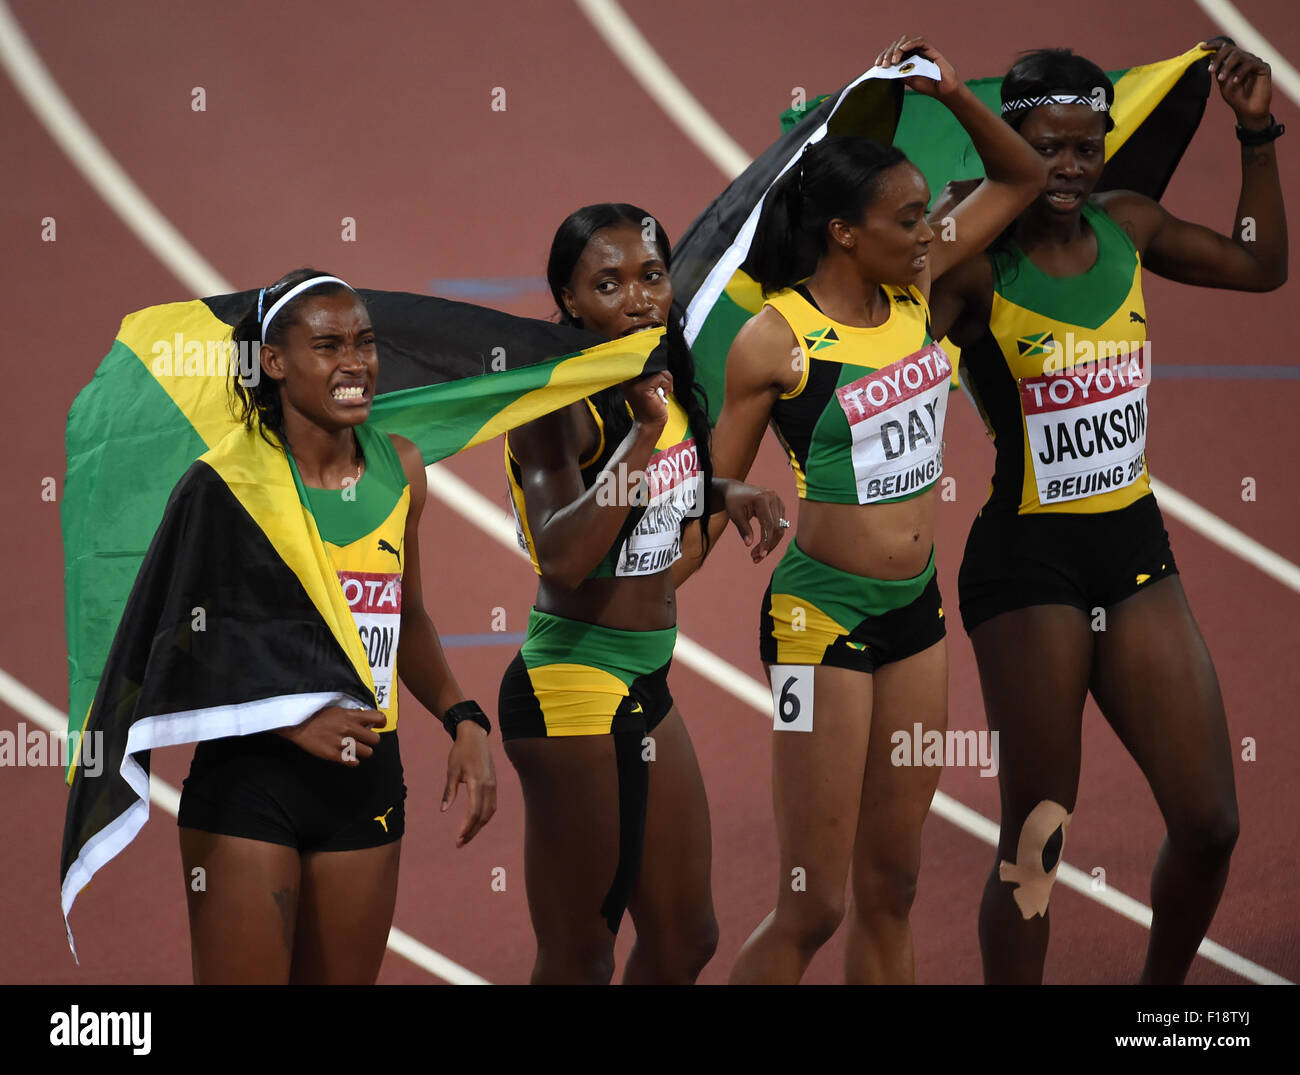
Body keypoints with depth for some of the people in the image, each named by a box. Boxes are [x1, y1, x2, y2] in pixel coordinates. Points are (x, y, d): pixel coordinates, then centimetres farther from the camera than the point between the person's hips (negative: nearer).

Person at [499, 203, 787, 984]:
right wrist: (642, 437, -33)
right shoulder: (557, 403, -18)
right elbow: (563, 558, -32)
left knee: (687, 938, 16)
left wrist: (727, 496, 6)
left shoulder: (665, 383, 6)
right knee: (581, 961, -1)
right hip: (571, 688, -9)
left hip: (648, 684, 9)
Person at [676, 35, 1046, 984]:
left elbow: (1021, 180, 13)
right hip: (822, 619, -6)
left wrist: (954, 95, -1)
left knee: (893, 888, 12)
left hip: (917, 610, 7)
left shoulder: (913, 291, 2)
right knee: (814, 908, -4)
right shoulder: (773, 342, -14)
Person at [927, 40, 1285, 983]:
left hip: (1136, 551, 6)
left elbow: (1261, 265, 20)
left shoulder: (1126, 226, 5)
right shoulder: (974, 261, -13)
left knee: (1209, 822, 6)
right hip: (1028, 562, -6)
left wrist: (1257, 134, 12)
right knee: (1037, 836, -1)